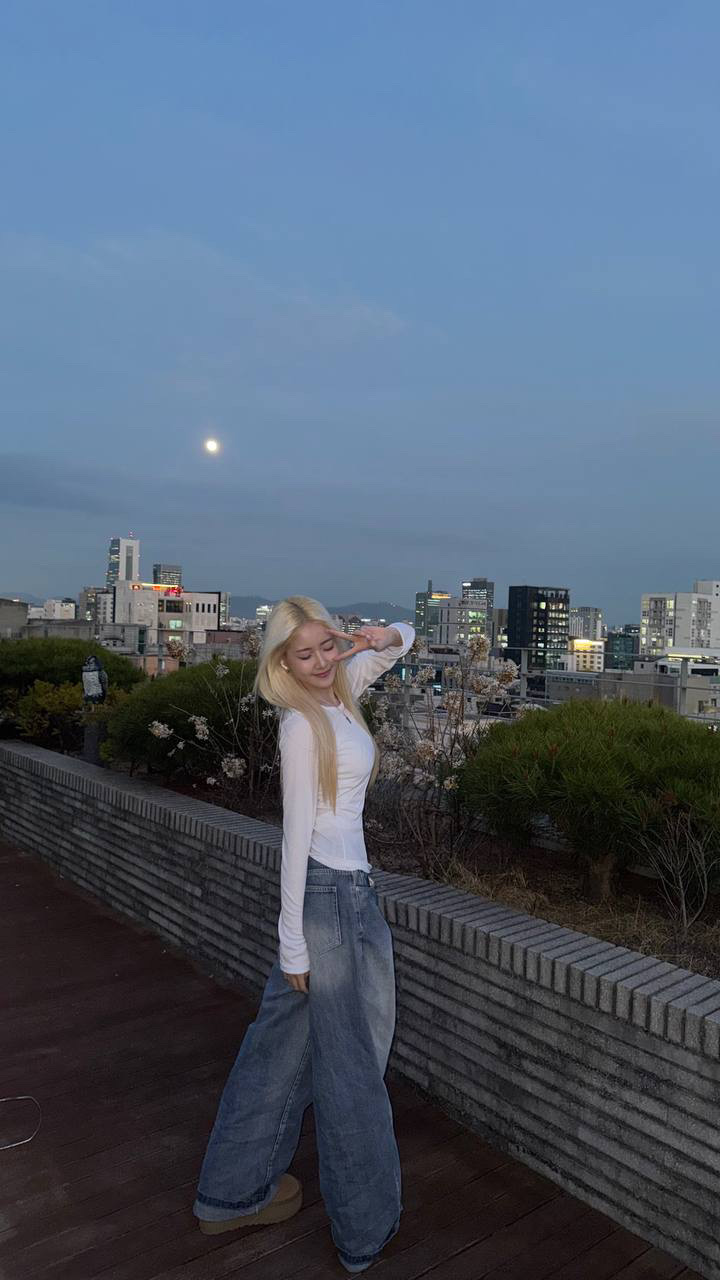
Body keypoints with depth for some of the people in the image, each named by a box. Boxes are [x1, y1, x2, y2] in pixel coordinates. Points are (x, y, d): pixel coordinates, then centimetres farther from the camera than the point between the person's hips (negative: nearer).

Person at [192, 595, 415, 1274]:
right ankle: (364, 1224, 29)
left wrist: (381, 637, -4)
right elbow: (296, 834, -17)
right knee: (348, 1059, 8)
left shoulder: (340, 691, 6)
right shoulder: (302, 725, -17)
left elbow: (404, 637, 20)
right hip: (327, 894, -8)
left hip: (351, 891, 9)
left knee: (285, 1046, 20)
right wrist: (293, 942, -14)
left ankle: (237, 1191, 38)